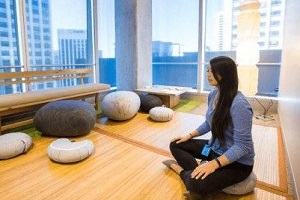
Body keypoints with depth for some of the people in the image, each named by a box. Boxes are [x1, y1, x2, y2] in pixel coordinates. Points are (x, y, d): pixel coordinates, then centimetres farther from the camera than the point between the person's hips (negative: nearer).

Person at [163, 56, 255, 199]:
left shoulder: (239, 104, -29)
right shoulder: (213, 94, -3)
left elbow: (242, 146, -27)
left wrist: (214, 164, -34)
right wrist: (190, 135, 7)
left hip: (238, 161, -8)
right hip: (215, 148, 8)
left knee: (197, 183, -30)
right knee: (175, 145, 6)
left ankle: (180, 169, 1)